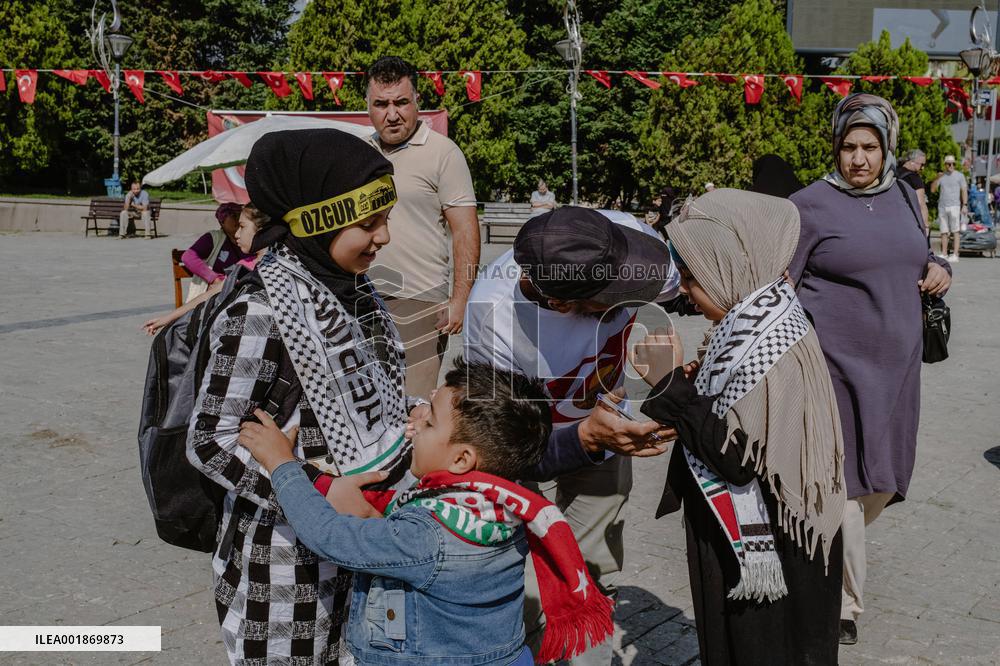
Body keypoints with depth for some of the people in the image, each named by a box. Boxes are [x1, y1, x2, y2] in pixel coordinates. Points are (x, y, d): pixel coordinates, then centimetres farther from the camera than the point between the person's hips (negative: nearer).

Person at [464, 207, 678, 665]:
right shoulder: (493, 323, -39)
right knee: (529, 599, -6)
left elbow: (673, 288, -4)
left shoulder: (628, 237, -29)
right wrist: (586, 438, -44)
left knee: (595, 581, 15)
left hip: (603, 429, 4)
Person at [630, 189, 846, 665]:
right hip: (741, 537, 9)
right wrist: (693, 381, -3)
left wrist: (670, 384, -22)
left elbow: (737, 457, -28)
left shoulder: (767, 342, -26)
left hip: (764, 547, -9)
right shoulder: (753, 321, 3)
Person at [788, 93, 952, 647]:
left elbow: (916, 258, 24)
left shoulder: (902, 195, 10)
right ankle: (845, 601, 15)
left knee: (886, 477, 15)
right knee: (845, 478, -2)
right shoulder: (811, 204, -10)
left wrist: (939, 269, 2)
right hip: (837, 361, -6)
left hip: (895, 361, 7)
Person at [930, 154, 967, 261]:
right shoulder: (941, 176, 13)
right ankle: (944, 254, 12)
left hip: (954, 206, -4)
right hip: (942, 207, 4)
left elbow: (964, 191, 1)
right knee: (944, 232, 6)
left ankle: (955, 254, -11)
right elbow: (933, 189, 6)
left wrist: (965, 205, -9)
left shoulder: (959, 175, 4)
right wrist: (937, 178, -9)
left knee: (955, 231, -8)